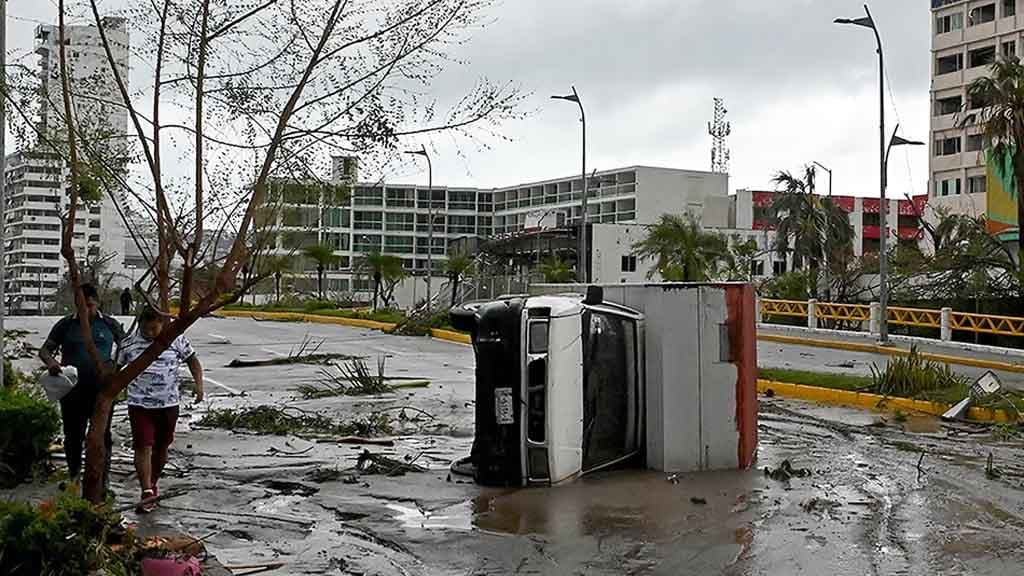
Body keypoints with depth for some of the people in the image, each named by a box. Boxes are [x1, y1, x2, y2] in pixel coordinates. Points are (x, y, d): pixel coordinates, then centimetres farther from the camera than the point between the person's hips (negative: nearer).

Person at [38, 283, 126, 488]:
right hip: (72, 389, 1)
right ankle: (73, 475, 30)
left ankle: (102, 482, 9)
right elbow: (44, 350, 5)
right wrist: (51, 362, -18)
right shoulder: (65, 325, 4)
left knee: (102, 435, 2)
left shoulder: (110, 324, 5)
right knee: (73, 434, 9)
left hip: (102, 389, 0)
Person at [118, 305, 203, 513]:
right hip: (139, 404, -1)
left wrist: (198, 384, -6)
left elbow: (193, 361, 7)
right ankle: (147, 492, -15)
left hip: (168, 404, 1)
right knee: (143, 447, -12)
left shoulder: (176, 340, -2)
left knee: (161, 447, 13)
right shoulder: (129, 343, 0)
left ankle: (153, 484, 33)